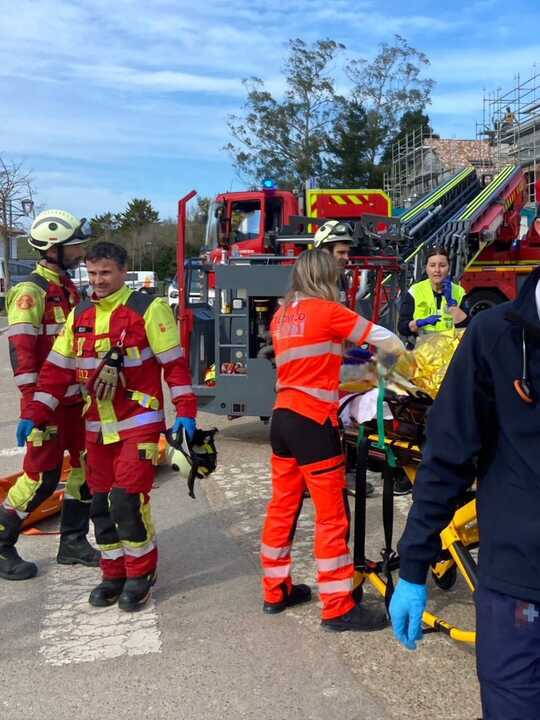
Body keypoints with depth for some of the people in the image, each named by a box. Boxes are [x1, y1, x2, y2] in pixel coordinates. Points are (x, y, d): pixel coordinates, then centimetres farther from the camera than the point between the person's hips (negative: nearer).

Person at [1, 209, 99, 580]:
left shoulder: (68, 288, 13)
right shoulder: (31, 291, -14)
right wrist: (33, 406, -23)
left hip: (75, 397, 9)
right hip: (47, 400, -8)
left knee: (87, 466, 11)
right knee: (42, 477, -3)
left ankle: (73, 542, 25)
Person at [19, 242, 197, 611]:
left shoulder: (148, 309, -7)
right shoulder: (80, 316, 10)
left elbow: (175, 363, -8)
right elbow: (56, 369, 11)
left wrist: (185, 412, -14)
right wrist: (34, 415, 5)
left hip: (139, 423, -6)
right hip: (98, 427, 6)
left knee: (127, 501, -9)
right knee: (102, 503, 10)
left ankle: (140, 574, 11)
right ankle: (114, 574, 25)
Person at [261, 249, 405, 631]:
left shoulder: (282, 316, 14)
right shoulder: (327, 311, -8)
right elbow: (385, 339, -2)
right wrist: (396, 355, 18)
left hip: (283, 417, 8)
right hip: (312, 421, -8)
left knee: (283, 506, 15)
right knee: (332, 514, -1)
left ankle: (275, 591, 26)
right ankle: (338, 607, 5)